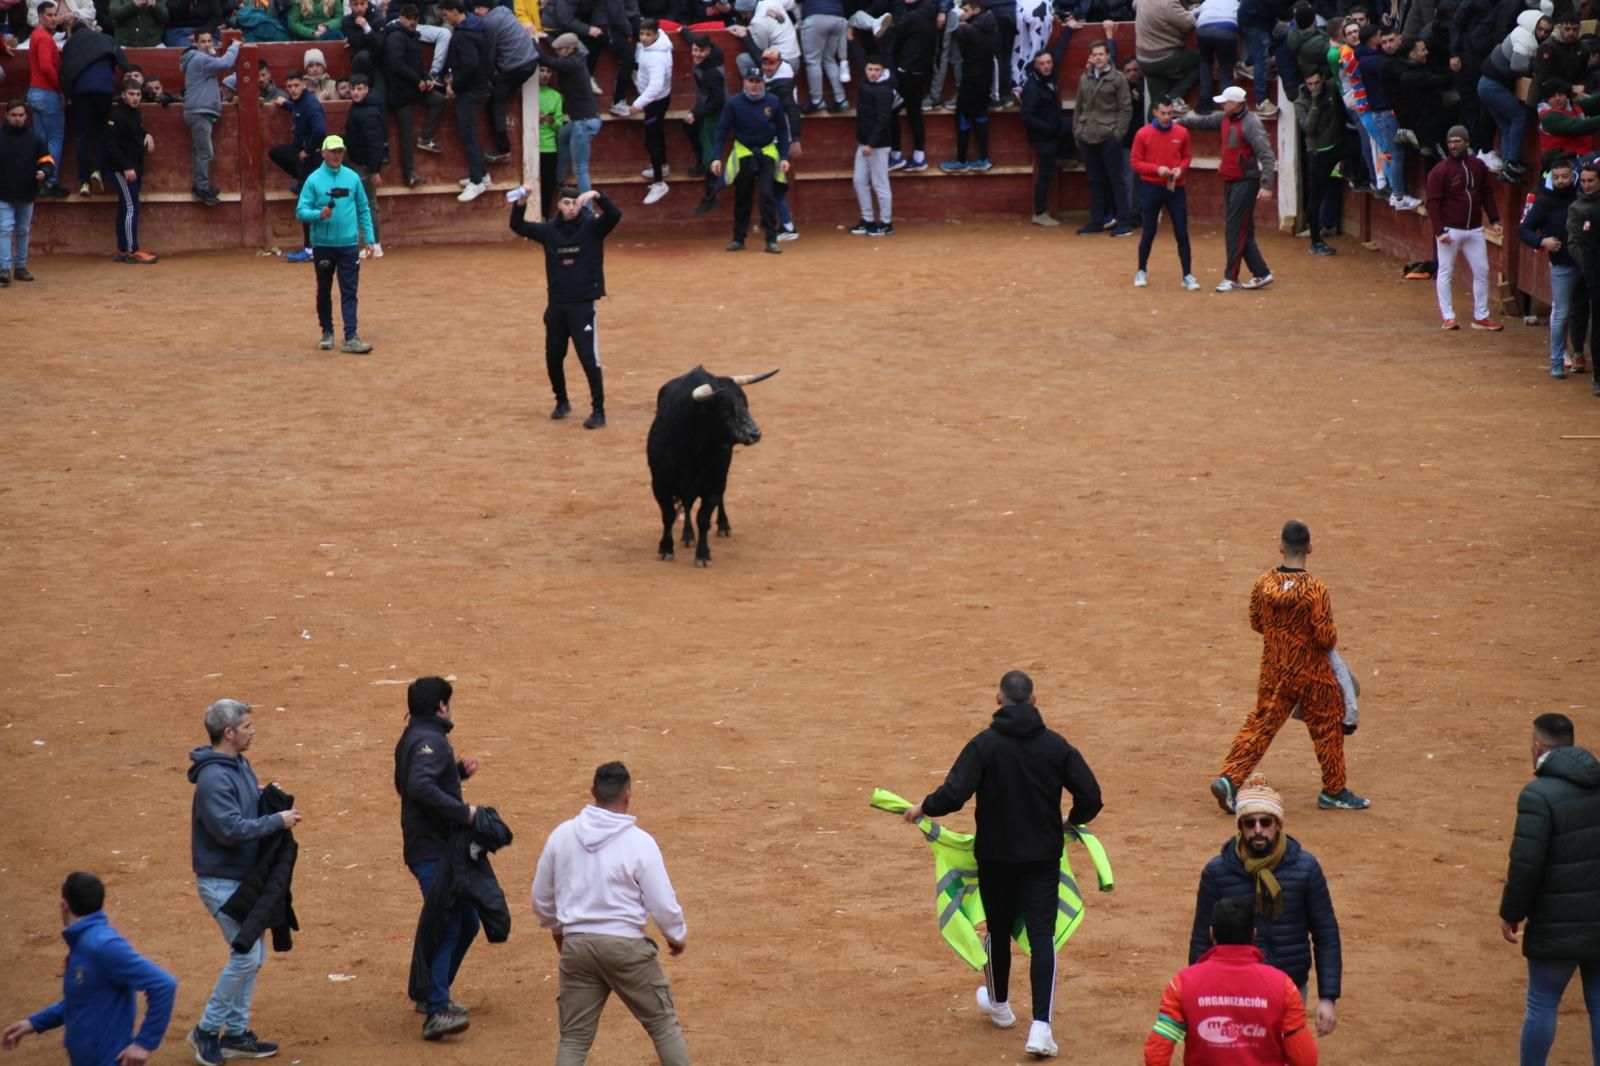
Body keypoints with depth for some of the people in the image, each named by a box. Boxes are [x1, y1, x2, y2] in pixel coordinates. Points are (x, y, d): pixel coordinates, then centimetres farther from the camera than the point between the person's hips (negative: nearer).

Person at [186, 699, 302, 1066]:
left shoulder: (240, 765, 8)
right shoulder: (214, 777, -22)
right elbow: (230, 828, -28)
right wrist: (277, 820, -20)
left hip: (244, 878, 10)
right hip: (221, 881, -10)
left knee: (253, 955, 13)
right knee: (246, 955, -10)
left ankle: (236, 1032, 22)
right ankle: (207, 1031, 2)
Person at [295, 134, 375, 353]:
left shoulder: (352, 178, 5)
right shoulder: (314, 180, -2)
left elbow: (364, 209, 10)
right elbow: (301, 211, -5)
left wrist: (368, 237, 4)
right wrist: (319, 214, -24)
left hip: (349, 244, 1)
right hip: (323, 244, -1)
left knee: (349, 292, -4)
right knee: (324, 291, 11)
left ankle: (351, 337, -8)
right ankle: (327, 332, 25)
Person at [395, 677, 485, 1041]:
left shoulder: (413, 738, 18)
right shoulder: (430, 741, -15)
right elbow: (421, 787, -30)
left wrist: (459, 771, 17)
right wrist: (463, 812, -27)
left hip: (440, 848, 11)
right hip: (433, 850, -11)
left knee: (466, 921, 18)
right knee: (446, 925, -17)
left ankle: (433, 995, 28)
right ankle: (436, 1012, -25)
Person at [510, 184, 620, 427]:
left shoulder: (592, 226, -5)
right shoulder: (550, 229, 5)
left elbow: (614, 215, -21)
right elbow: (518, 227, 2)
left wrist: (597, 196, -37)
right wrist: (520, 203, -14)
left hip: (583, 305, -4)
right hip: (556, 305, 4)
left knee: (589, 359, -9)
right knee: (553, 358, 13)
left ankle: (598, 411, -3)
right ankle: (562, 402, 34)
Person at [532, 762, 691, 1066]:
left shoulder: (562, 835, 1)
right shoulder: (639, 842, -11)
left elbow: (541, 896, 11)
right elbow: (663, 903, -7)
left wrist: (555, 927, 31)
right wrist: (677, 936, 13)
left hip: (576, 945, 3)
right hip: (625, 945, -3)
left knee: (574, 1037, 10)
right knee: (663, 1024, 12)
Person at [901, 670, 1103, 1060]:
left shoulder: (985, 744, -12)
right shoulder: (1056, 745, -4)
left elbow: (954, 794, -20)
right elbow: (1090, 797, -5)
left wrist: (923, 809, -1)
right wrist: (1071, 822, 15)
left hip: (995, 856, -1)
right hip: (1043, 856, 1)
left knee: (999, 931, 18)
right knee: (1042, 936, 0)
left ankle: (999, 1005, 40)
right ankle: (1040, 1027, -12)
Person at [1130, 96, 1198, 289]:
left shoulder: (1181, 133, -1)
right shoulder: (1143, 134, -7)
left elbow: (1187, 156, 11)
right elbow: (1135, 162, -4)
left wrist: (1181, 168, -10)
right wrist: (1156, 169, -18)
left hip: (1176, 188, 1)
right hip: (1151, 188, -1)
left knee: (1182, 233, -1)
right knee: (1148, 233, 7)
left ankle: (1188, 276, 4)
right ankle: (1142, 272, 24)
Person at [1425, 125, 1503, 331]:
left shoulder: (1478, 166, 7)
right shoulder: (1440, 170, -8)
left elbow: (1487, 195, 16)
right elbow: (1433, 202, -11)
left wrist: (1494, 220, 8)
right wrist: (1439, 231, -19)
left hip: (1474, 229, 5)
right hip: (1450, 230, -5)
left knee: (1482, 272, 5)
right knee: (1445, 273, 1)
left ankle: (1481, 317, 13)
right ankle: (1448, 317, 6)